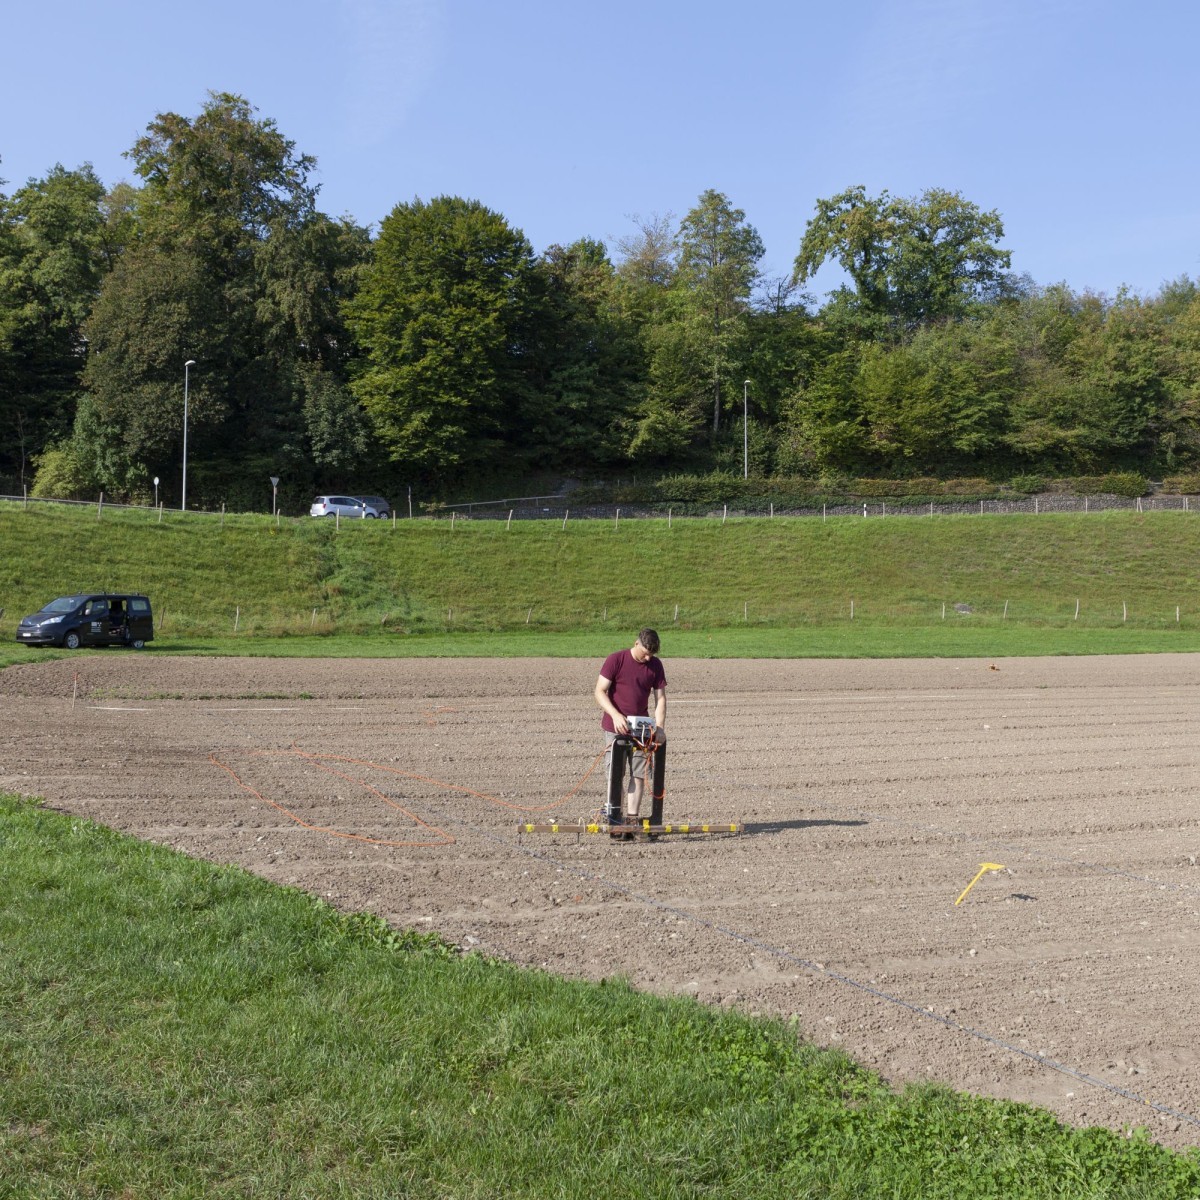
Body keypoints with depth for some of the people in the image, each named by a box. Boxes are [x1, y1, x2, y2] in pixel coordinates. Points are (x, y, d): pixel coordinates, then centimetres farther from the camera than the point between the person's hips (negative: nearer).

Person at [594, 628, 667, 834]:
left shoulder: (655, 665, 1)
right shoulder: (616, 660, -10)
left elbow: (660, 698, 2)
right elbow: (600, 692, -12)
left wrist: (659, 728, -11)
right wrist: (616, 715, -25)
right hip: (615, 726, -3)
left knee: (639, 773, 1)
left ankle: (632, 817, 6)